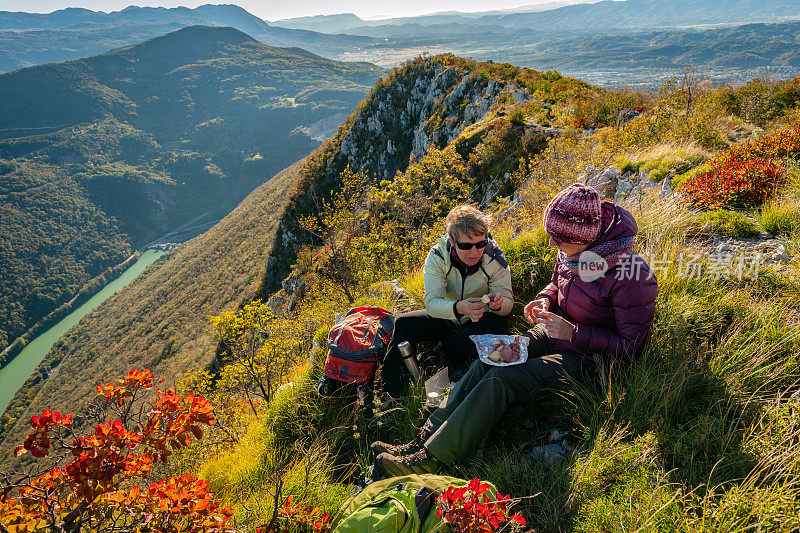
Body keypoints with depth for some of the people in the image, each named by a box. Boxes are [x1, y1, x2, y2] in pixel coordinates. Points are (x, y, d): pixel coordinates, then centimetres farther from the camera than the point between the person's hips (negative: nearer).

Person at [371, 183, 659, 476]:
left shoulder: (633, 277, -26)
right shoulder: (573, 250, -4)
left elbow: (631, 345, -19)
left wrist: (573, 333, -25)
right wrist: (544, 300, -4)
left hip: (588, 358, -7)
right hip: (552, 333, 7)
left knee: (501, 380, -23)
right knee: (485, 364, -15)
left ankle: (428, 461, -19)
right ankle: (425, 439, -13)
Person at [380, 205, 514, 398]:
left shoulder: (495, 257, -19)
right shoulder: (437, 257, -22)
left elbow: (508, 302, -13)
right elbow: (432, 302, -30)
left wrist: (498, 304, -41)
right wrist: (459, 308, -52)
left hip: (480, 319, 0)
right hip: (447, 317, 1)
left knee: (498, 324, -34)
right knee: (404, 324, -21)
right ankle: (391, 393, -14)